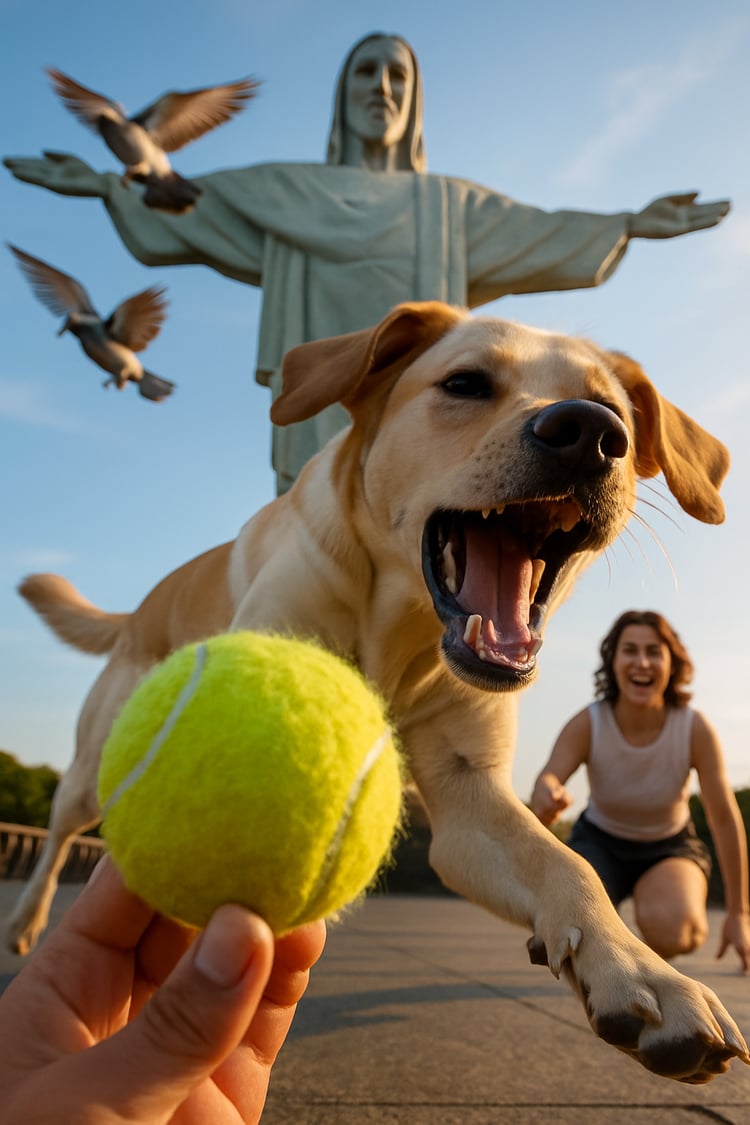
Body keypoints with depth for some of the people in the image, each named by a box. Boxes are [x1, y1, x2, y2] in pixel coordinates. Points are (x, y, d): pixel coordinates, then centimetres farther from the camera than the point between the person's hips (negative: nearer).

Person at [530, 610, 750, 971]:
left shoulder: (695, 729, -25)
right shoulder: (587, 725, -25)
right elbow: (550, 774, -41)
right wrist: (547, 793, -68)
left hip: (670, 848, 0)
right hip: (601, 843, 1)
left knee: (668, 929, -32)